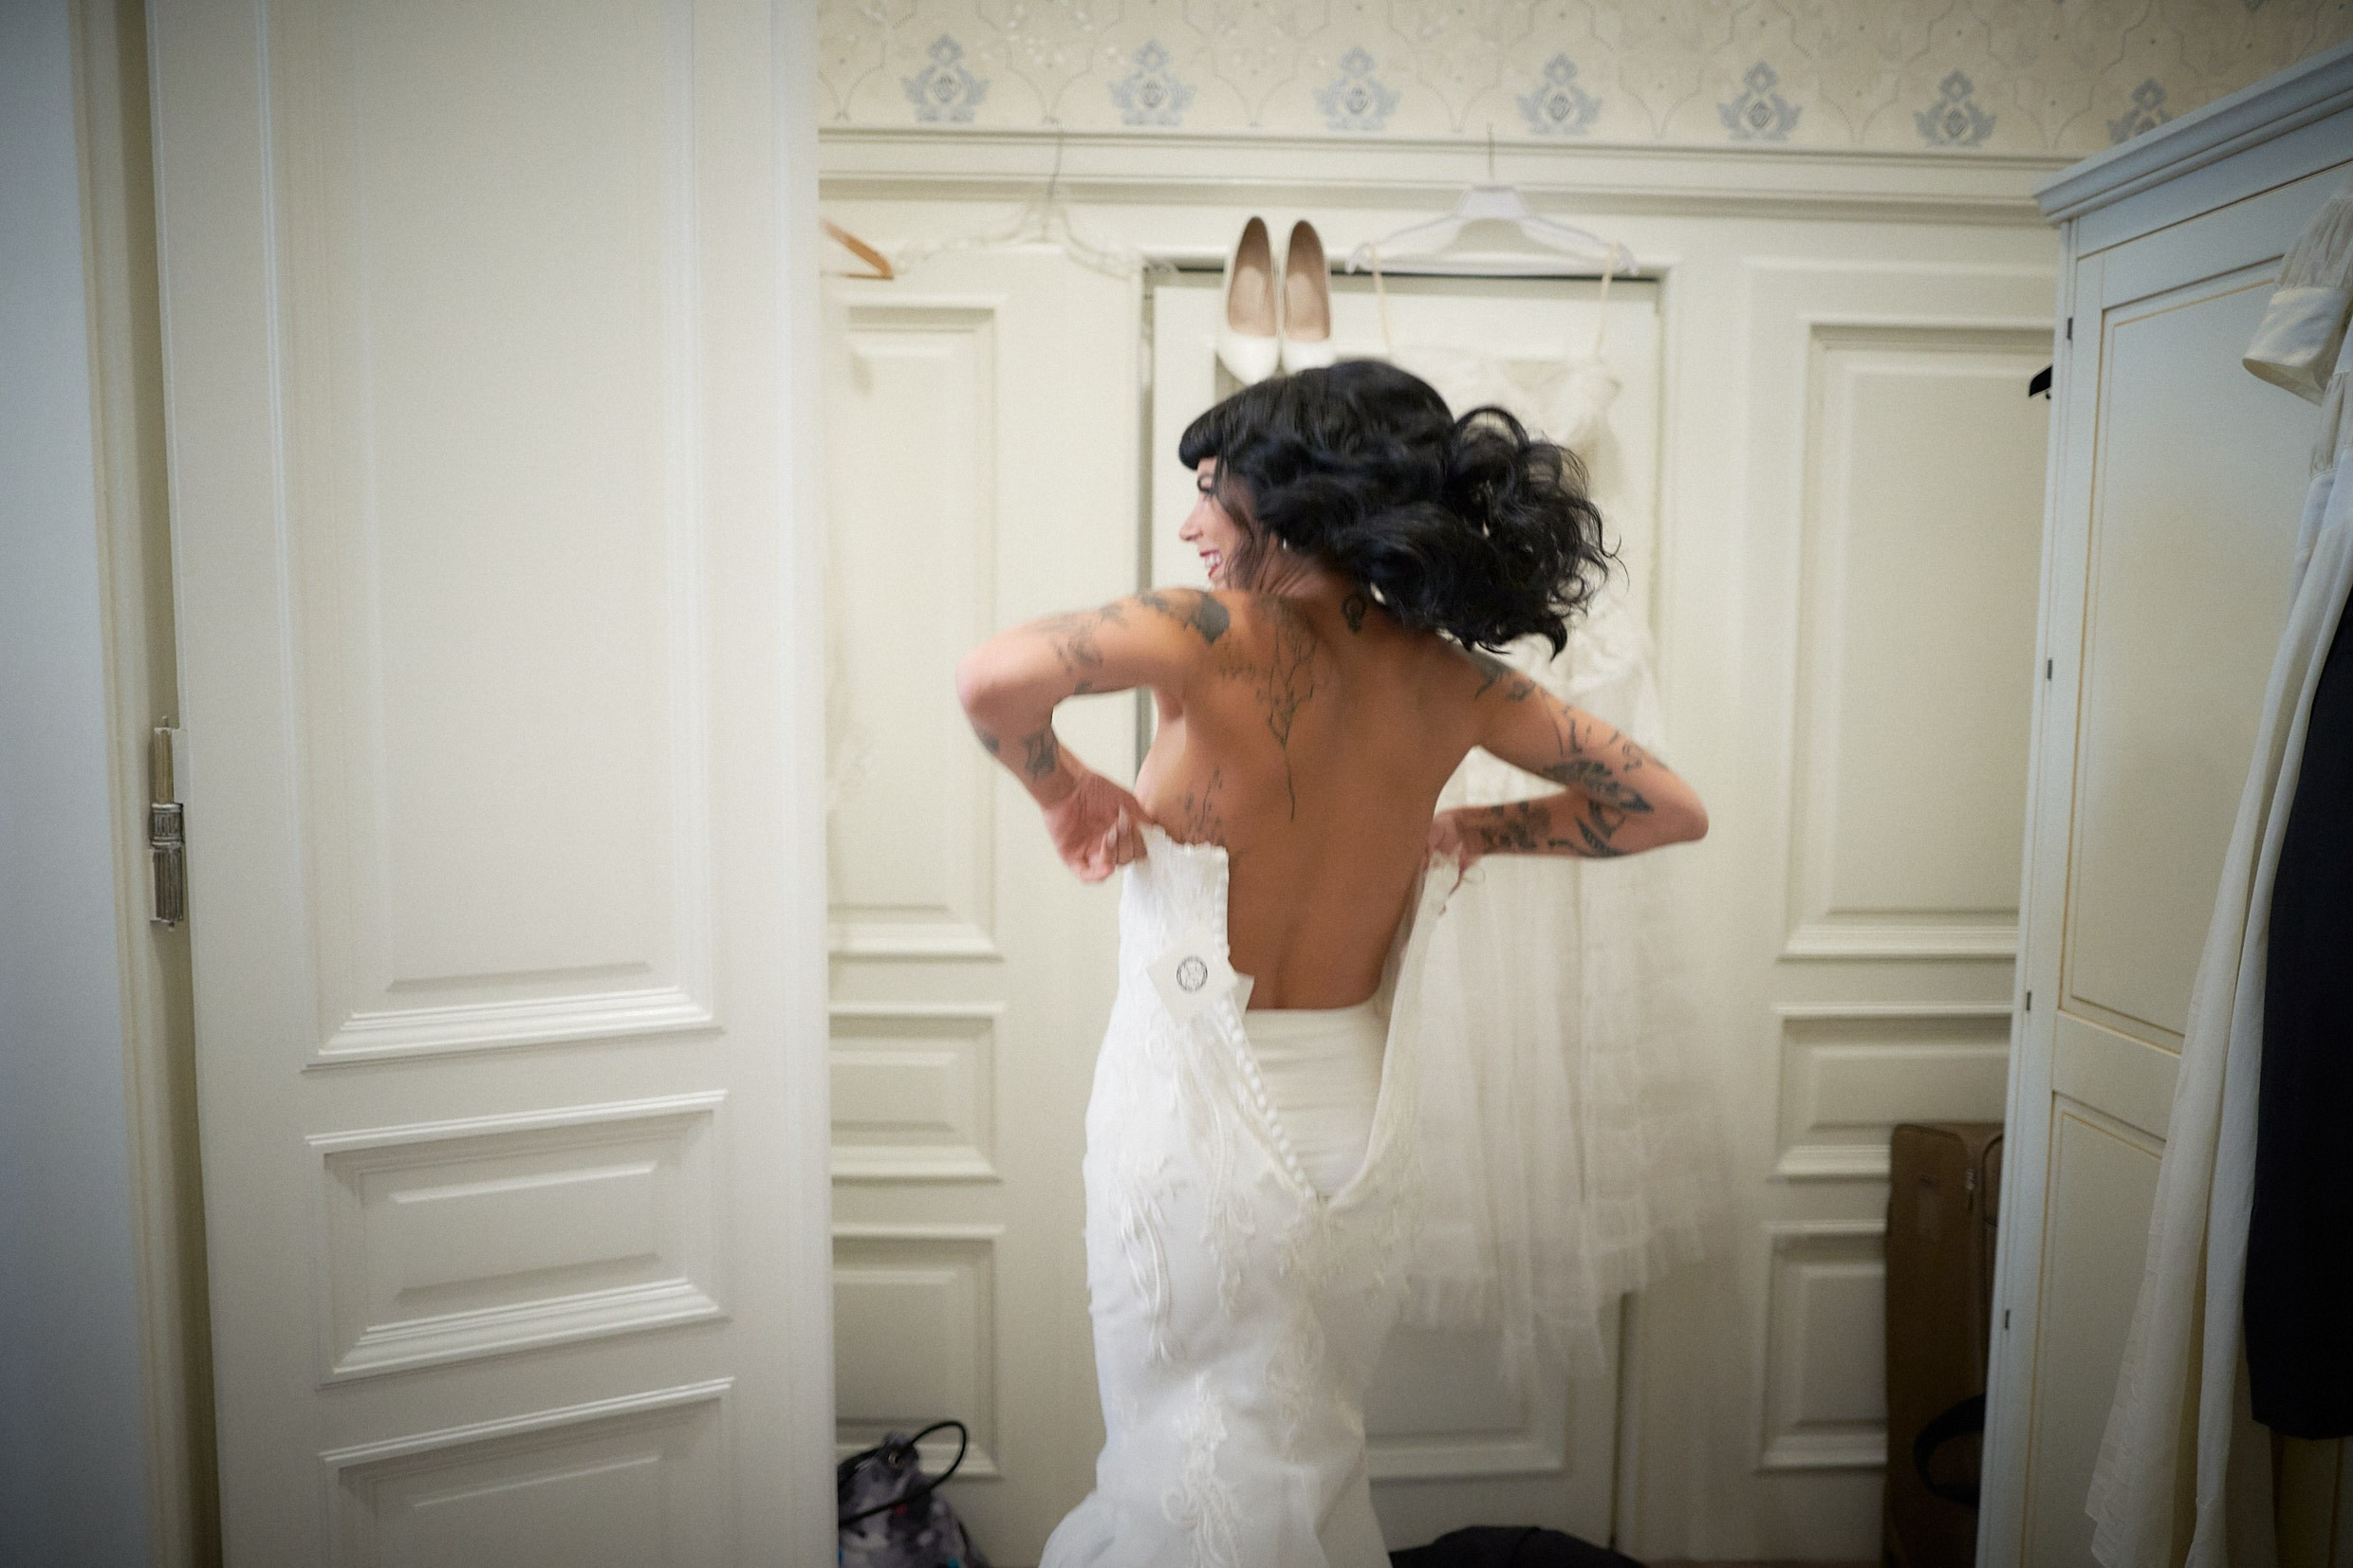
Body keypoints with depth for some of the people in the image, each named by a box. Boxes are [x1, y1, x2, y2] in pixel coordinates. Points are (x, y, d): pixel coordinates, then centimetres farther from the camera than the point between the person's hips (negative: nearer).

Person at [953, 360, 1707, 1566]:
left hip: (1198, 1113, -5)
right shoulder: (1448, 676, -5)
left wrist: (1062, 791, -16)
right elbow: (1669, 808, 2)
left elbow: (996, 678, -35)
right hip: (1359, 1112, 5)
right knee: (1310, 1447, 26)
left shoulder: (1225, 635, -19)